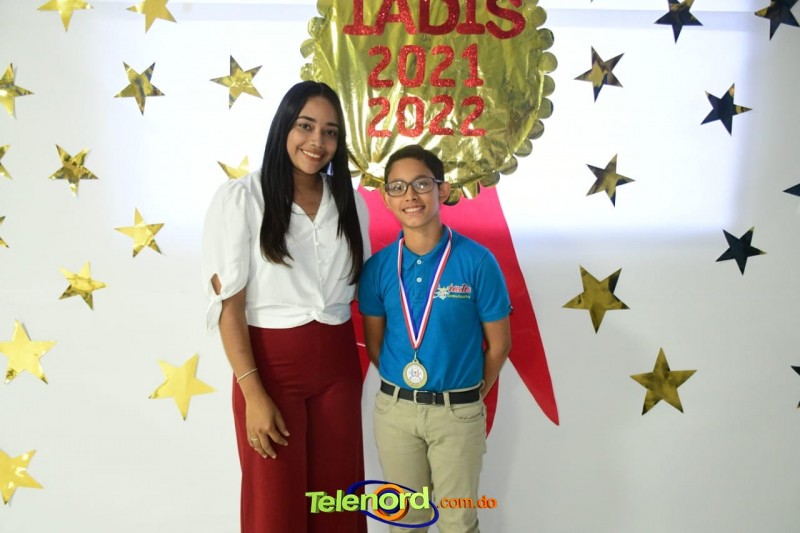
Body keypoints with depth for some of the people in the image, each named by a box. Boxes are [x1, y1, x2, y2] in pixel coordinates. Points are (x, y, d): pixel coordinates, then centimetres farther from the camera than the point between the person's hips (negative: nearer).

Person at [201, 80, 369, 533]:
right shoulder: (242, 197, -8)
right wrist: (253, 393, -14)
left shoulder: (351, 201, 5)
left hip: (338, 364, 4)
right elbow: (229, 303, -10)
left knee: (337, 496, 14)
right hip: (271, 363, -3)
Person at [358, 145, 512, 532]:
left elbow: (499, 344, -4)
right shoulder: (378, 267, -5)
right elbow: (373, 341, 6)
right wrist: (403, 386, 7)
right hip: (394, 409, 2)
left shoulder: (477, 261, -12)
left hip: (458, 412, -2)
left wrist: (472, 395, 5)